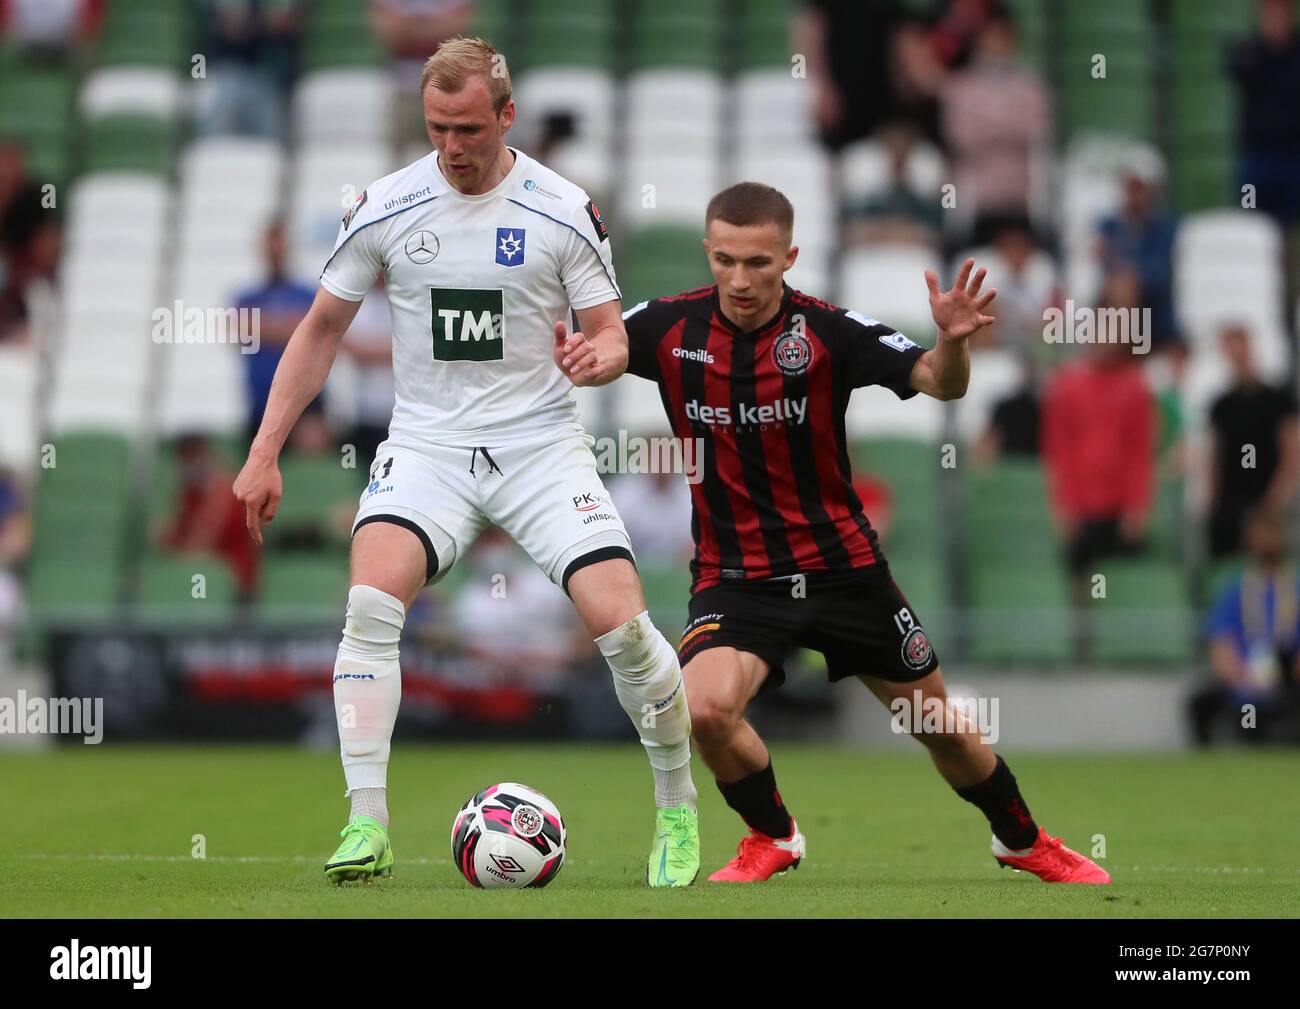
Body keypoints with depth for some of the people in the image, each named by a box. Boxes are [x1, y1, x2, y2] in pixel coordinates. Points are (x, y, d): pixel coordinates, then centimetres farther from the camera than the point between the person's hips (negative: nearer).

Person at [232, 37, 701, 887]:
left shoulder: (564, 210, -4)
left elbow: (612, 335, 3)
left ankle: (679, 811, 10)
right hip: (427, 444, 1)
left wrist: (597, 358, -23)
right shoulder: (385, 208, -1)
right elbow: (322, 330, 8)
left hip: (540, 442, -1)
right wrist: (264, 455, 4)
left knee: (619, 621, -15)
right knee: (373, 598, -25)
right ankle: (367, 829, -22)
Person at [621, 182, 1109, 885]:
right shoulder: (671, 327, -10)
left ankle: (1022, 840, 42)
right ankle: (771, 835, 3)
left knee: (939, 723, 13)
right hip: (734, 579, 0)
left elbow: (940, 383, -22)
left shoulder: (828, 330, -15)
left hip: (842, 567, 0)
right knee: (705, 706, -27)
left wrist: (952, 339, -45)